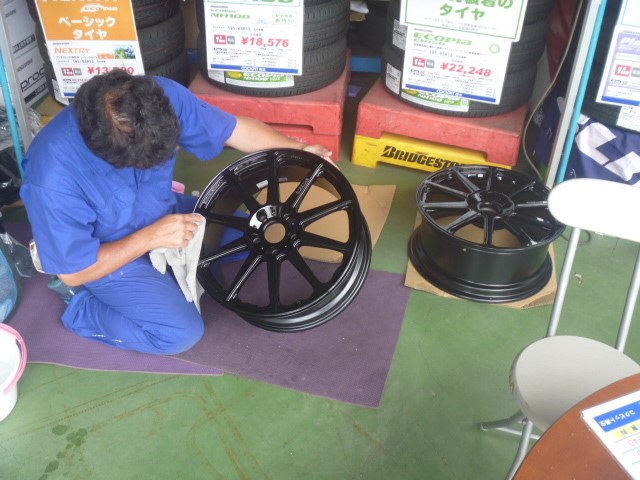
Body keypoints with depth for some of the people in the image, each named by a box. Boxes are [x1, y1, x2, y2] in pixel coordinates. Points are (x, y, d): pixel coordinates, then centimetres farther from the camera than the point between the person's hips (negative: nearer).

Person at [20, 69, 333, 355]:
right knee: (181, 333, -16)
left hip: (164, 213, 6)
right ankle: (80, 305, 5)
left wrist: (299, 150, -12)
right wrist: (150, 237, -30)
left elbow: (236, 130, -10)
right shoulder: (54, 177, -39)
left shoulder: (163, 96, -27)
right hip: (108, 254, -5)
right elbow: (73, 271, -25)